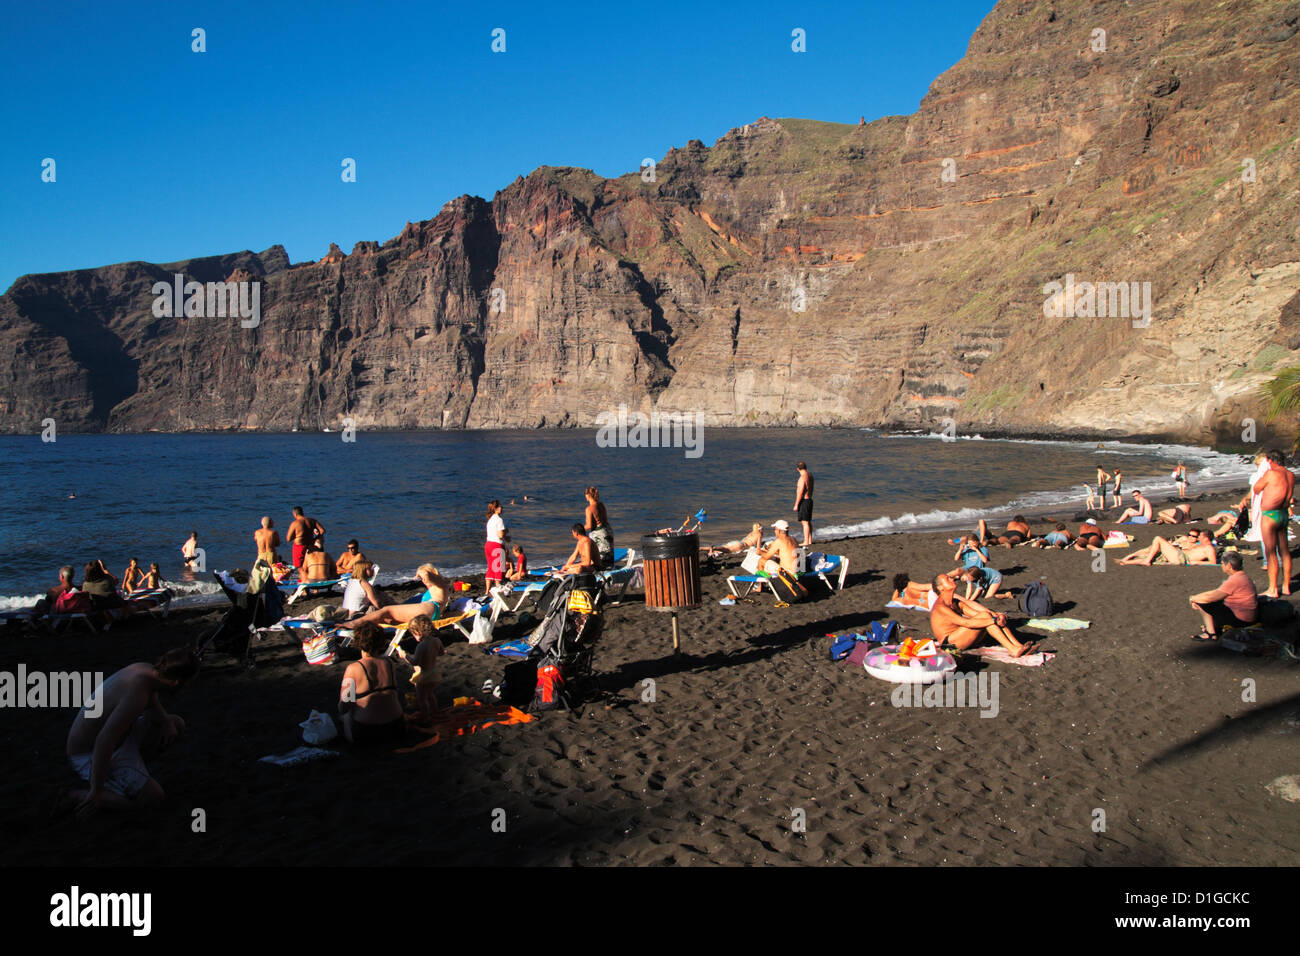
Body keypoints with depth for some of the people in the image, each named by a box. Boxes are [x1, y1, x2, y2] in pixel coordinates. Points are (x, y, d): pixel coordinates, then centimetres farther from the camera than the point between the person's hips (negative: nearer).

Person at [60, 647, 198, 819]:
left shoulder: (145, 668, -8)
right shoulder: (137, 692, -35)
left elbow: (152, 701, 16)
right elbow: (104, 741, -37)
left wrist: (166, 722, -3)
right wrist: (96, 792, -30)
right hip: (91, 755, -9)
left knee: (177, 725, 10)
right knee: (154, 797, -19)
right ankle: (77, 797, -8)